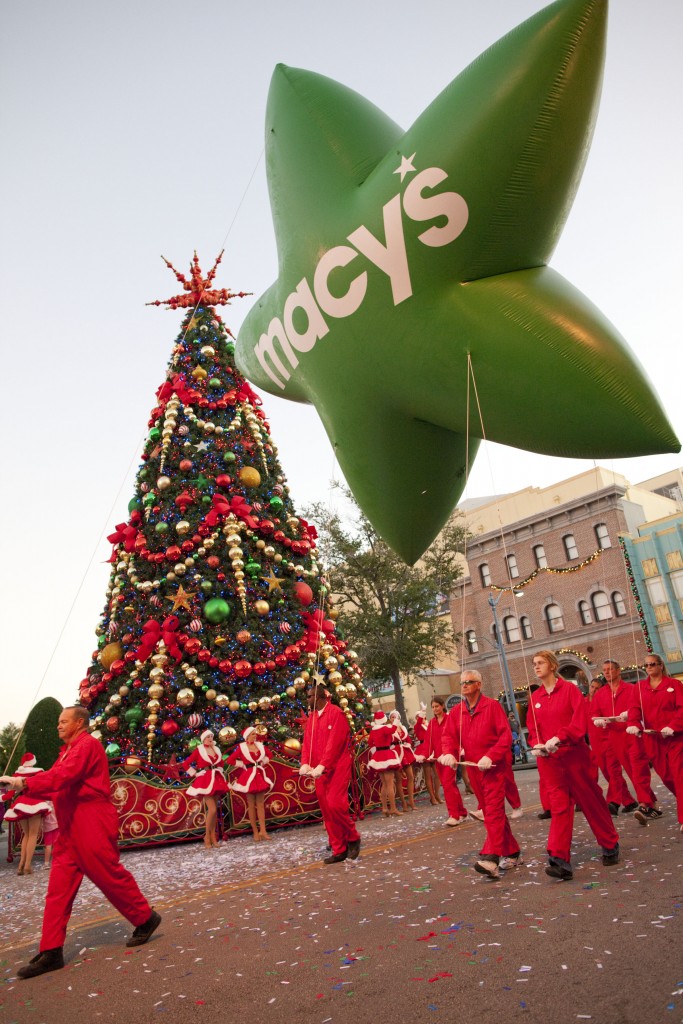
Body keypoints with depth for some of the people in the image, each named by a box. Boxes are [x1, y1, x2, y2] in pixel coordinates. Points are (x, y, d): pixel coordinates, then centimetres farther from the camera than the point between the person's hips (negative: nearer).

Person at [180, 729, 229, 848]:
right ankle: (207, 836, 1)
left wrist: (219, 772, 8)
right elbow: (185, 764, -6)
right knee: (212, 809, -13)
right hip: (205, 780, -5)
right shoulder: (198, 750, -4)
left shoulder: (216, 750, 11)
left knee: (214, 810, 7)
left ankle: (213, 836, 14)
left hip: (216, 780, 5)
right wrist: (195, 774, -7)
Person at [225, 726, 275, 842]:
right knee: (251, 805, 3)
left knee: (261, 804, 5)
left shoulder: (259, 745, 6)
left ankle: (263, 831, 8)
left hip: (260, 775, 4)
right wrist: (243, 765, -7)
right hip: (248, 777, -4)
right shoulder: (241, 747, -7)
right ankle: (255, 832, 8)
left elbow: (269, 754, 22)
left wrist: (263, 762, 7)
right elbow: (229, 760, -10)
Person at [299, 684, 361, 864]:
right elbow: (307, 741, 5)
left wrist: (322, 765, -25)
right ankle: (339, 850, 16)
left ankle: (353, 838, 9)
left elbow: (334, 742, -19)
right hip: (320, 770, 7)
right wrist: (305, 763, -11)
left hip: (338, 767, -7)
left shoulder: (336, 713, -11)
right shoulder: (312, 717, 12)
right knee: (326, 809, 6)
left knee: (335, 805, -16)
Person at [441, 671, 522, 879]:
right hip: (474, 768, 6)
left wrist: (490, 756, -25)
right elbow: (448, 736, 1)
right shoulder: (456, 712, 5)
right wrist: (449, 753, -20)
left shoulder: (492, 705, -9)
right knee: (490, 811, 14)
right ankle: (511, 852, 28)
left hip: (495, 766, -6)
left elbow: (506, 735, -14)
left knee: (493, 811, -12)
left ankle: (490, 858, -16)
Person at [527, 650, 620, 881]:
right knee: (559, 806, -1)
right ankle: (560, 861, -4)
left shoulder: (569, 689, -5)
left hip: (574, 754, -3)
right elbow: (533, 729, 10)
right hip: (548, 760, 3)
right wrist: (537, 745, -10)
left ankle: (610, 845, 32)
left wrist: (558, 738, -24)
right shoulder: (535, 697, 8)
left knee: (591, 800, 10)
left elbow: (580, 721, -14)